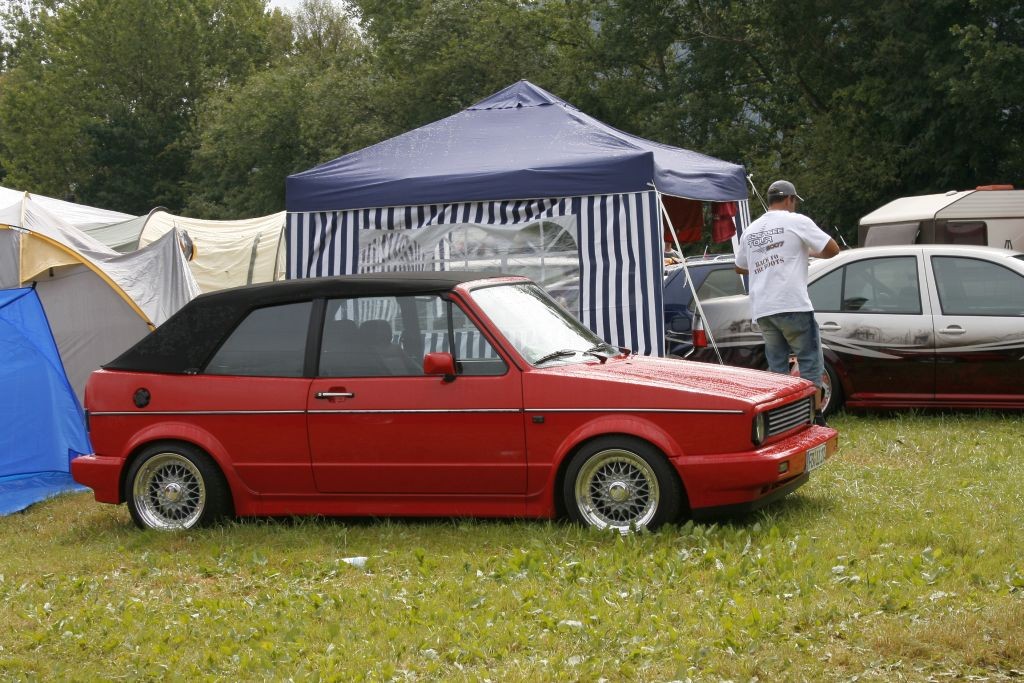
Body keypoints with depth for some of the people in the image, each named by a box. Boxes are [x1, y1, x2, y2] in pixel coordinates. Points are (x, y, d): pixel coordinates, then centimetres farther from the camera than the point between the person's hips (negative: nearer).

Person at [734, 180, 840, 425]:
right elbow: (832, 249, -2)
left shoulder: (750, 230, 17)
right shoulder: (796, 221, -1)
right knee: (810, 363, 1)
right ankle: (816, 419, -3)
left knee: (776, 366, 11)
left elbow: (740, 267, 29)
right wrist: (811, 253, 17)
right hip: (793, 305, -6)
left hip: (762, 310, 6)